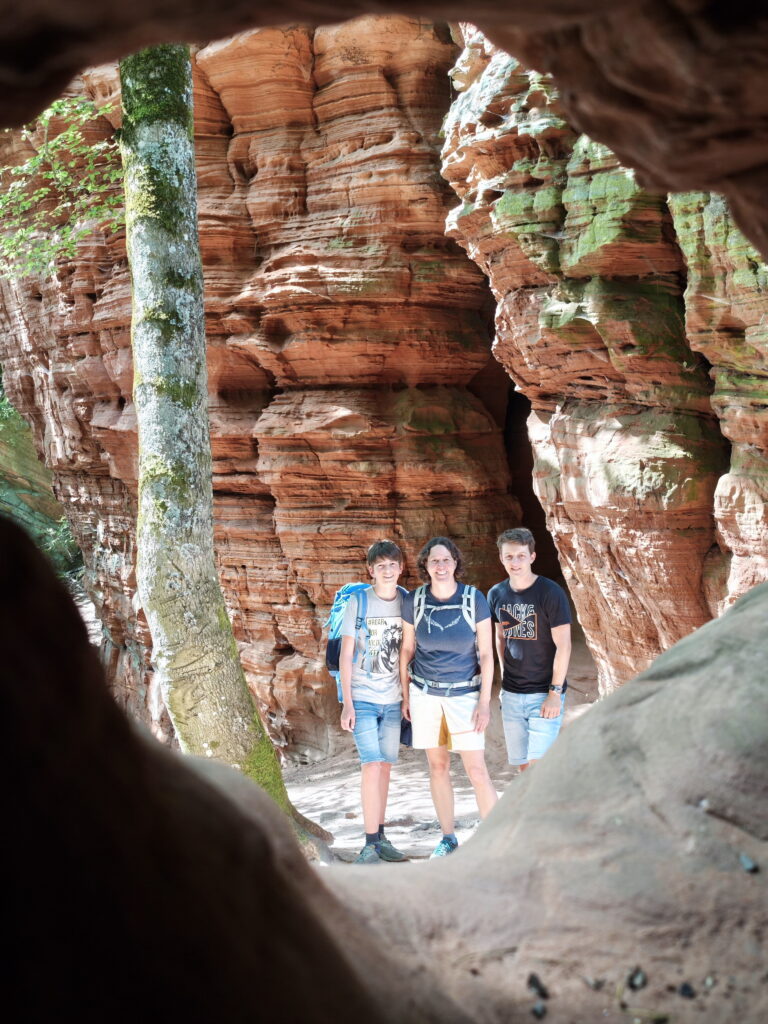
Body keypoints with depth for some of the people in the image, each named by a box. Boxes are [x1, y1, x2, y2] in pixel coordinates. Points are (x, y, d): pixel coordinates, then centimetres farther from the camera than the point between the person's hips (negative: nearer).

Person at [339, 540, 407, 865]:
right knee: (372, 764, -12)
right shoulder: (358, 602, -5)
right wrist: (347, 703, -8)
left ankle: (380, 838, 17)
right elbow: (345, 654, -3)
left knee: (385, 765, 7)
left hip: (393, 700, 3)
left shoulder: (408, 601, 4)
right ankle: (370, 843, -7)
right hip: (362, 698, -3)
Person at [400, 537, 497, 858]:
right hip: (425, 693, 2)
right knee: (438, 767, 10)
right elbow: (407, 649, 8)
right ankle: (448, 838, 23)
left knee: (477, 771, -6)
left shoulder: (474, 600, -9)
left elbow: (486, 654, -5)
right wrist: (405, 695, 9)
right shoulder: (414, 601, -4)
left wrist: (485, 701, -9)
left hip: (464, 693, -2)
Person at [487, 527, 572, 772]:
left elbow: (563, 646, -13)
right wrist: (505, 676, 12)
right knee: (522, 763, 11)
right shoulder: (496, 594, 3)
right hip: (512, 694, 5)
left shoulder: (551, 593, -12)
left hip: (545, 693, -5)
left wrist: (555, 692, -15)